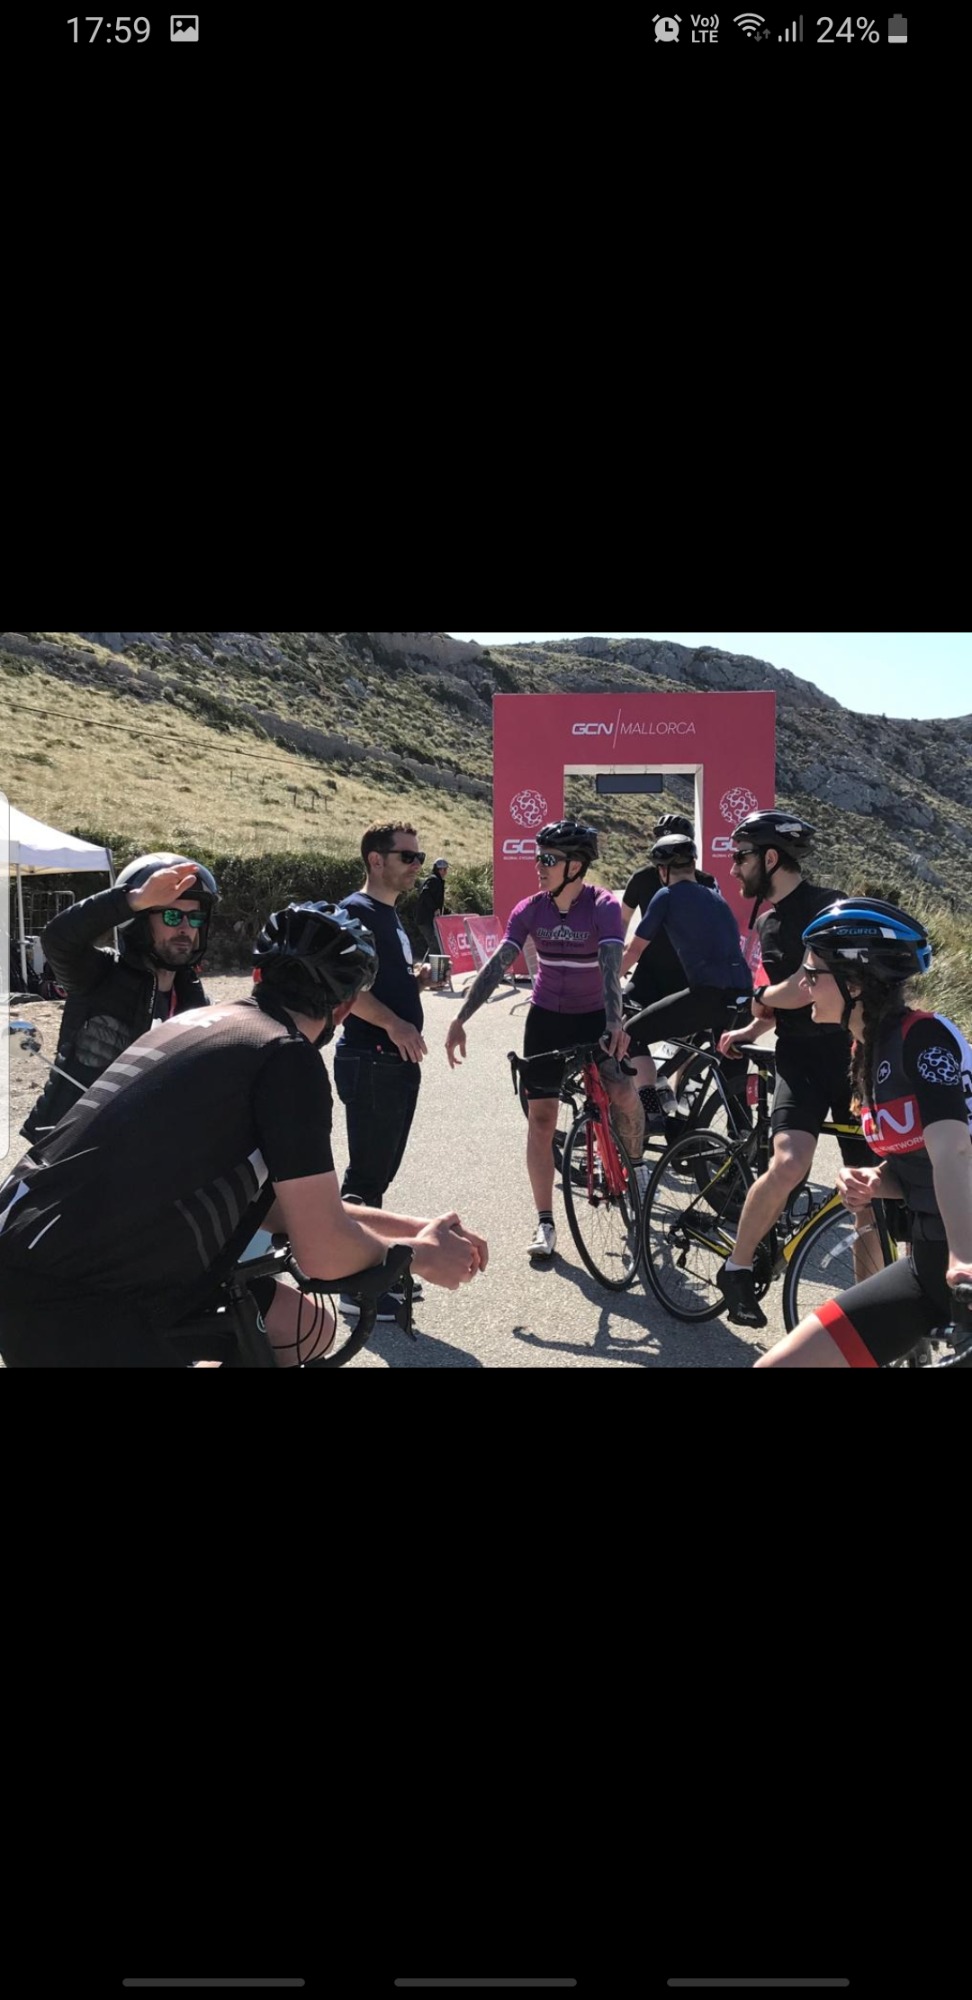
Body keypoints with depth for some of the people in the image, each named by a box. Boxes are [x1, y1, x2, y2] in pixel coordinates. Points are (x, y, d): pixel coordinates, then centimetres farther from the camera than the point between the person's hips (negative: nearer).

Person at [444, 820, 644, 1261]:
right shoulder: (530, 909, -8)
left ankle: (634, 1164, 6)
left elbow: (611, 965, -30)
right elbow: (497, 965, -13)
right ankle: (545, 1225, 9)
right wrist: (460, 1019, -22)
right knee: (541, 1118, 0)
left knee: (623, 1092, -25)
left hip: (593, 1017, -3)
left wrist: (614, 1023, -45)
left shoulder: (603, 907, -17)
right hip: (546, 1018, 3)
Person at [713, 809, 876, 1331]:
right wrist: (749, 1030, 12)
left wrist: (760, 996, -2)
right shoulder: (767, 923, 13)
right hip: (799, 1057, 4)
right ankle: (736, 1269, -5)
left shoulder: (829, 907, -11)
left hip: (851, 1052, -3)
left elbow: (802, 988, -20)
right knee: (789, 1164, -22)